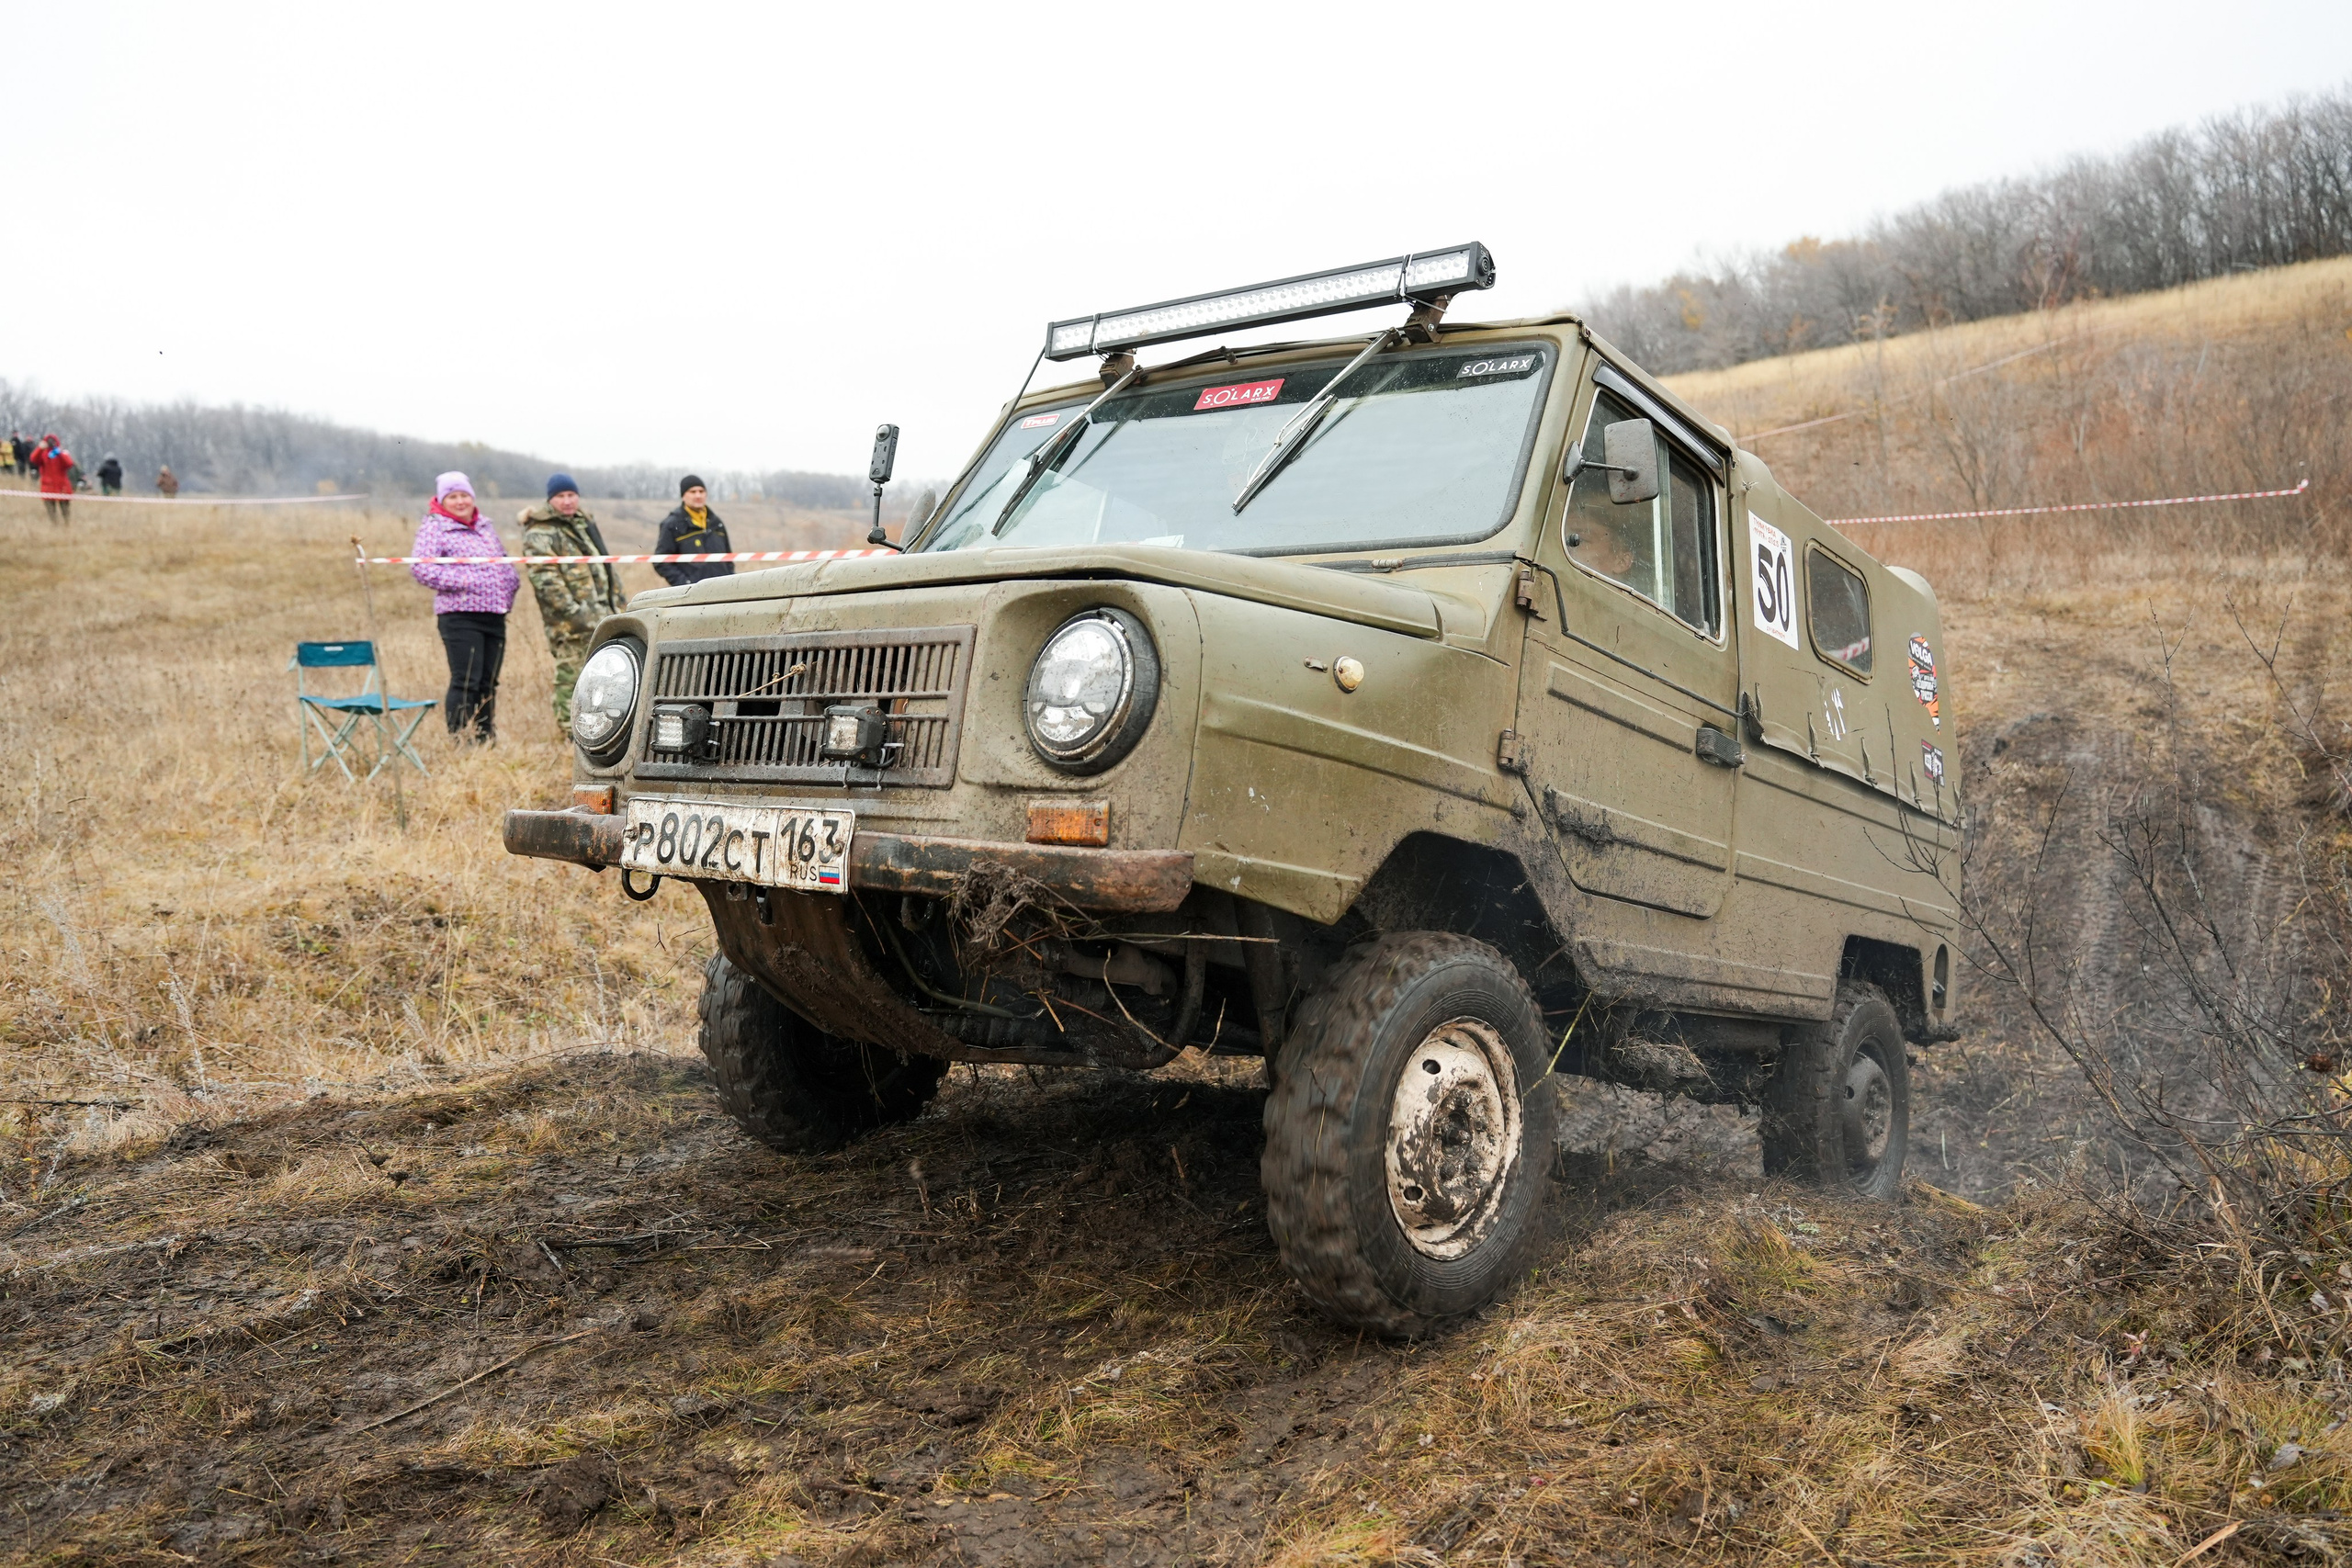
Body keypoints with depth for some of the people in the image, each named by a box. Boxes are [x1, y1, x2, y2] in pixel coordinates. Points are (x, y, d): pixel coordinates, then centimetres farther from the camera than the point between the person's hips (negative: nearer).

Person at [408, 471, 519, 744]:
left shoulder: (484, 525, 18)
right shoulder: (434, 527, -3)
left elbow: (504, 560, 27)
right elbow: (420, 568, -14)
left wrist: (511, 585, 10)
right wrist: (462, 582, -17)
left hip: (495, 615, 7)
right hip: (460, 616, -7)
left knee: (488, 683, 11)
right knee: (466, 682, -10)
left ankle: (487, 740, 18)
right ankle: (462, 746, -6)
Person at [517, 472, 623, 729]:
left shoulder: (586, 522, 18)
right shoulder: (540, 534, -7)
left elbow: (606, 562, 25)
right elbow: (544, 579, -16)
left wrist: (617, 597, 19)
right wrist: (574, 612, -22)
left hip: (603, 617, 8)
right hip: (571, 624, -8)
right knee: (571, 678, -8)